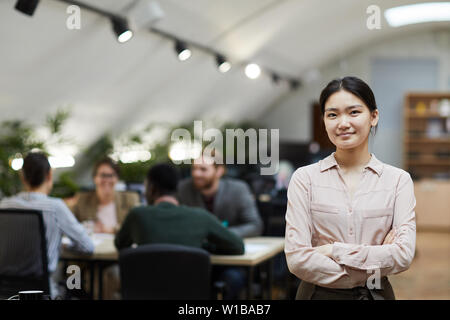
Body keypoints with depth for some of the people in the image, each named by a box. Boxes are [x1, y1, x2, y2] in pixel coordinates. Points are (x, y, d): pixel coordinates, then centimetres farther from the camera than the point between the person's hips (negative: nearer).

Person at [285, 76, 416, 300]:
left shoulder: (398, 180, -3)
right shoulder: (305, 178, -5)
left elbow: (404, 255, -13)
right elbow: (297, 259, -13)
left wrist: (335, 250, -16)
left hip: (376, 294, 1)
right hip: (319, 293, -1)